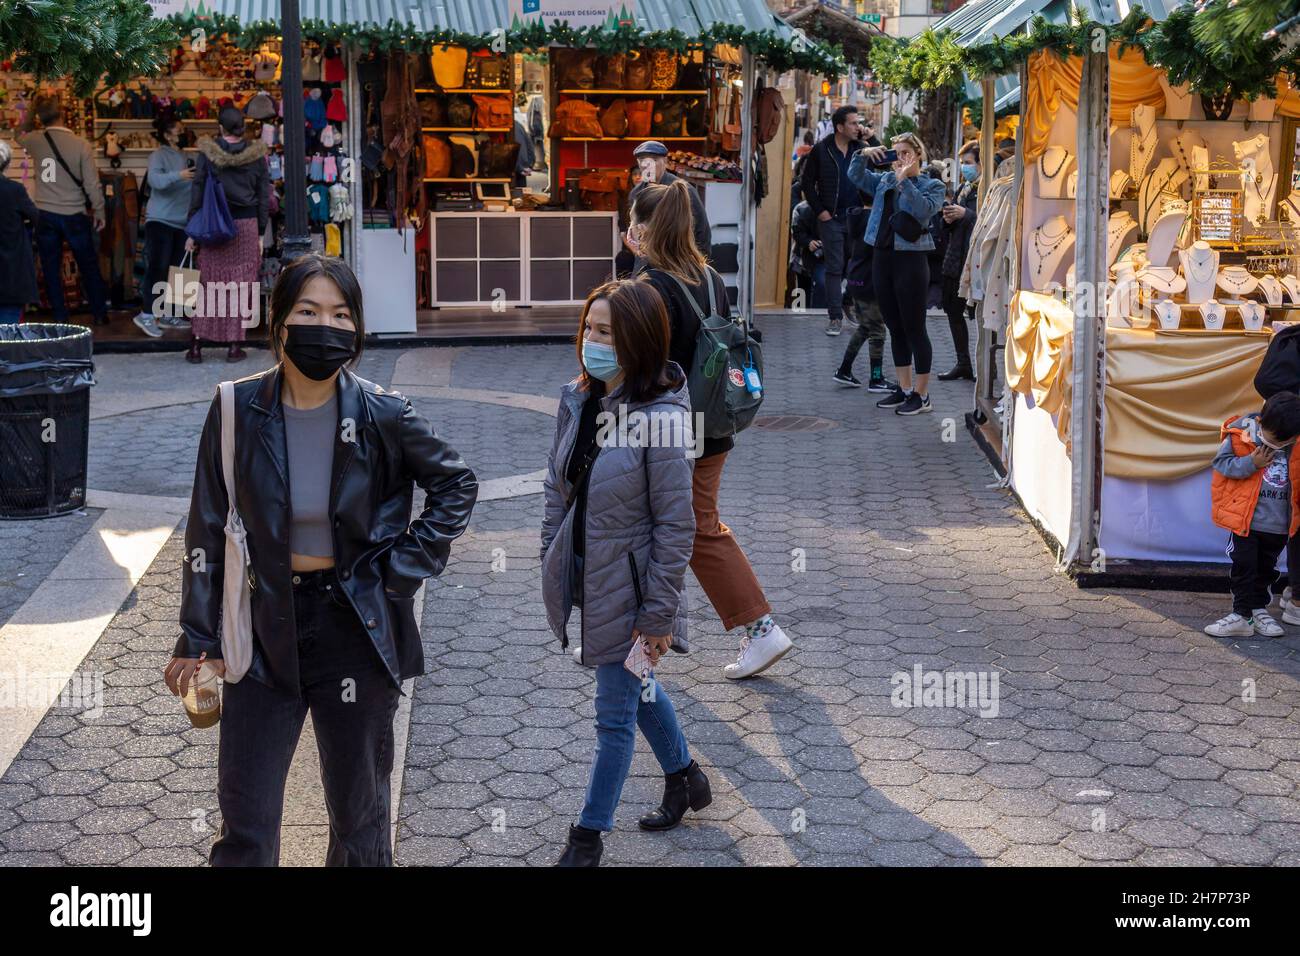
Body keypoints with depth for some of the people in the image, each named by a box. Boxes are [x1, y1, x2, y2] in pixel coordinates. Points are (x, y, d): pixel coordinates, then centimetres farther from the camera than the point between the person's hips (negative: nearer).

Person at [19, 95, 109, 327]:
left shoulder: (35, 141, -4)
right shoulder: (81, 145, -11)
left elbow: (19, 135, 22)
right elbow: (92, 184, -8)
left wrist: (32, 110, 20)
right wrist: (99, 212, 3)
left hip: (45, 215, 1)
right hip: (74, 215, -1)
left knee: (51, 269, 9)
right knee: (89, 266, 12)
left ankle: (60, 318, 12)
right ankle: (100, 314, 18)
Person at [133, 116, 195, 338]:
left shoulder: (184, 157, 13)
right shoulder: (159, 156, -7)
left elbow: (192, 188, 15)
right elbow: (155, 180, -25)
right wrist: (178, 175, -38)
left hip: (180, 222, 7)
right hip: (160, 220, -7)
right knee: (158, 267, -11)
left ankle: (169, 315, 16)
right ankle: (146, 315, -10)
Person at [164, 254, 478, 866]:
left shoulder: (382, 416, -9)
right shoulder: (239, 410, -7)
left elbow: (457, 485, 6)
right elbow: (208, 528, 1)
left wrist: (401, 569, -3)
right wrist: (198, 639, 1)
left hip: (356, 625, -1)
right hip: (266, 626, 1)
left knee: (359, 811, 13)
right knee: (245, 821, 4)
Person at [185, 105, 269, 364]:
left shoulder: (208, 152, -2)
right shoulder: (256, 153, 1)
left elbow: (197, 191, -1)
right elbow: (264, 196, 4)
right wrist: (260, 233, 11)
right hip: (247, 224, 0)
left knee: (210, 284, 7)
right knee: (241, 284, 6)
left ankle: (196, 344, 4)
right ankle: (234, 345, 7)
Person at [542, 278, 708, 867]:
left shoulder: (660, 418, -22)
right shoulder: (577, 402, -3)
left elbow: (675, 526, -19)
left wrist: (658, 613, -16)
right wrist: (552, 564, 8)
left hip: (627, 586, -7)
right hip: (582, 575, 7)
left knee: (616, 714, 6)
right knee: (637, 688, 25)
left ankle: (590, 834, 22)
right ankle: (686, 778, 48)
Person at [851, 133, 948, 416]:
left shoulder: (932, 186, -1)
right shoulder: (884, 180, 13)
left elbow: (924, 209, -19)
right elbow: (855, 176, 7)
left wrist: (904, 180, -19)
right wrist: (864, 155, -9)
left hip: (911, 261, -6)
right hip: (882, 257, 6)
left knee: (914, 329, -2)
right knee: (895, 329, 12)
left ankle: (921, 394, 4)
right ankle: (904, 388, 21)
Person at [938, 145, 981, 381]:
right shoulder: (963, 188, 14)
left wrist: (965, 214, -23)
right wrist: (948, 218, -1)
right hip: (956, 258, 8)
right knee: (953, 310, 11)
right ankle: (963, 364, 22)